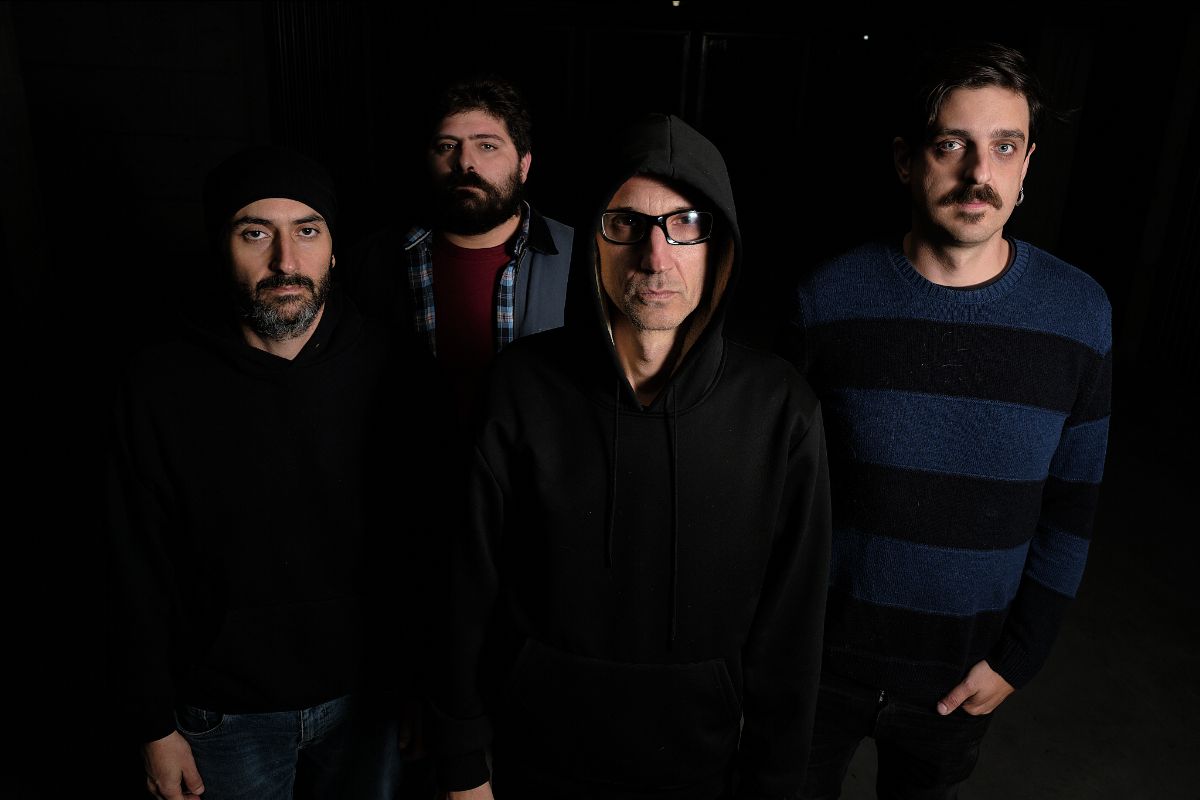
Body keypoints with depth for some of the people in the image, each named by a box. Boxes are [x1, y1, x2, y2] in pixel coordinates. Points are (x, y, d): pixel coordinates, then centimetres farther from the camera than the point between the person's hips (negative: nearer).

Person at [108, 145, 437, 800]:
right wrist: (154, 726, -2)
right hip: (225, 714, 0)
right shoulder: (160, 384, -11)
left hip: (364, 699, 1)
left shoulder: (392, 375, -10)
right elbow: (142, 574, -5)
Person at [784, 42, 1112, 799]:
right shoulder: (831, 297, -12)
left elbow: (1073, 503, -1)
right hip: (824, 648, -1)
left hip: (963, 671, 1)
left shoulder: (1080, 313, -8)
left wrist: (1019, 656, -2)